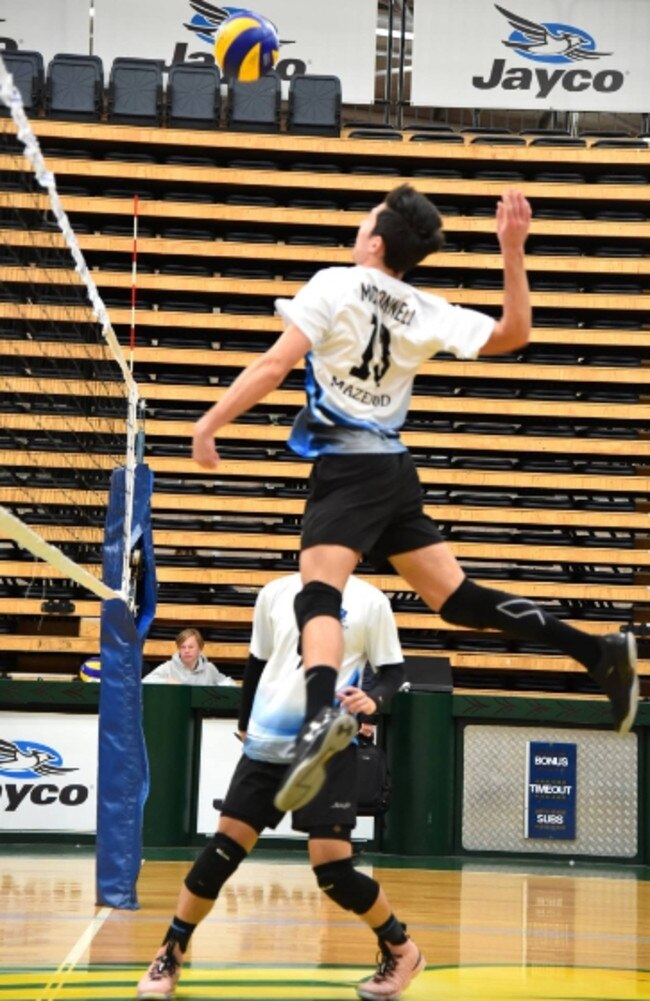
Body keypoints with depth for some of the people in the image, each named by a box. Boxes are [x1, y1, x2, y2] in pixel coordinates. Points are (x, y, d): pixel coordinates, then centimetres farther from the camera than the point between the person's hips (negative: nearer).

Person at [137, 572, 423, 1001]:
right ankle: (170, 956, 15)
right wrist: (245, 722, 24)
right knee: (224, 850, 0)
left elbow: (393, 671, 0)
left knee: (333, 869, -10)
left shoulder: (369, 601, -3)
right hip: (267, 743, 3)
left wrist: (374, 700, -20)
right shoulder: (276, 593, 8)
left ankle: (401, 951, 14)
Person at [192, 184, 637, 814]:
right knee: (456, 597, 12)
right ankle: (600, 653, 9)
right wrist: (513, 252, 12)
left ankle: (319, 717, -48)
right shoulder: (426, 312, 9)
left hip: (347, 467, -7)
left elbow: (276, 364, -12)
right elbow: (513, 333, 15)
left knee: (318, 595, -22)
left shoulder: (336, 285, -6)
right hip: (394, 470, 7)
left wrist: (210, 422, -8)